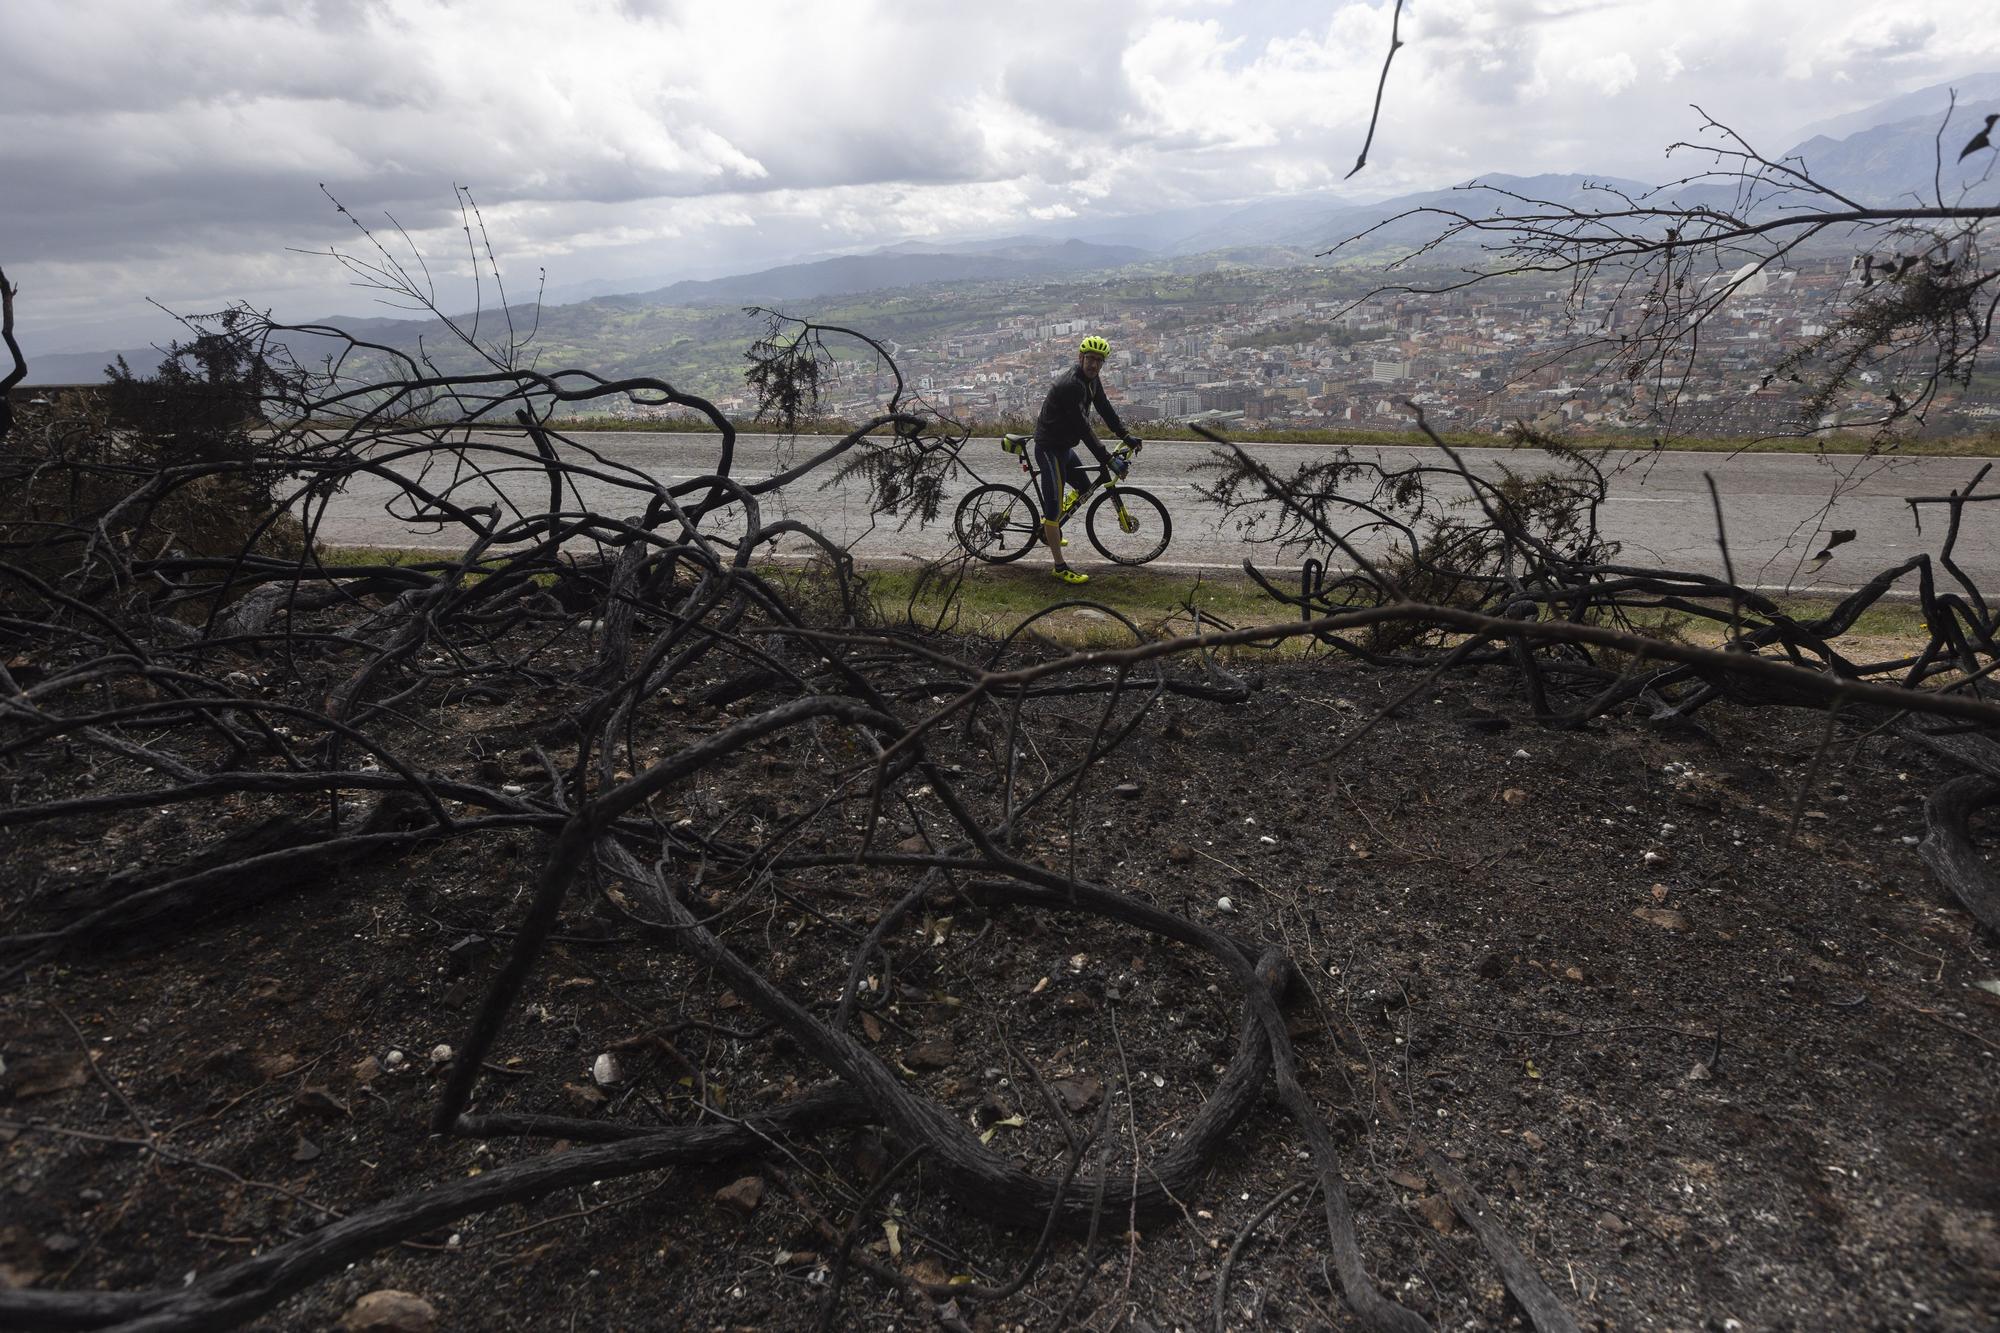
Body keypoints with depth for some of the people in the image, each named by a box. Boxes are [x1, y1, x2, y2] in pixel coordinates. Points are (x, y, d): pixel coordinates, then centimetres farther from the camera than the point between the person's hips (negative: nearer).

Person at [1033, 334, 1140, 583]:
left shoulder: (1092, 380, 4)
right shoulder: (1070, 384, -26)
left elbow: (1105, 408, 14)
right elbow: (1083, 428, -30)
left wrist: (1126, 436, 6)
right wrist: (1108, 460, -31)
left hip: (1065, 446, 10)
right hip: (1050, 448, -10)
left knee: (1084, 488, 22)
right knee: (1054, 504, -8)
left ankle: (1048, 526, 38)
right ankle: (1061, 568, -6)